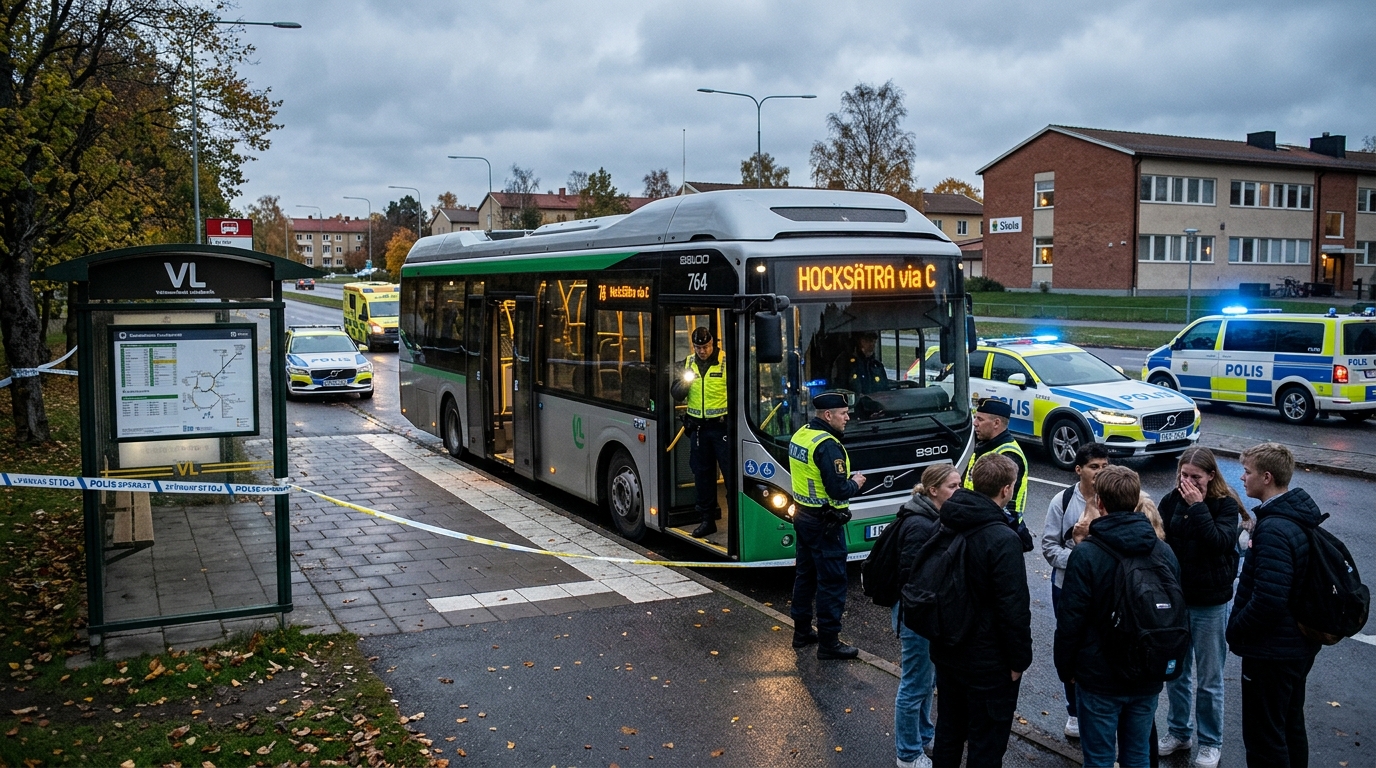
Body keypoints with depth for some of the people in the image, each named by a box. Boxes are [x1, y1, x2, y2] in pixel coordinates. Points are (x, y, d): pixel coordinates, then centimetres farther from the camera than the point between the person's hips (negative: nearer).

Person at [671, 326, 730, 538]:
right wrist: (684, 382, -13)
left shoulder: (726, 362, -7)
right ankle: (707, 519, 20)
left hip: (722, 426, -5)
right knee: (702, 473, 11)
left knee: (730, 472, -4)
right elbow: (676, 394, 9)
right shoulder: (688, 364, 8)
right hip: (698, 427, 5)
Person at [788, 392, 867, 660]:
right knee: (832, 581, 0)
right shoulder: (827, 445, -23)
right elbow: (838, 491, -26)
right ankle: (829, 642, 7)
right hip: (825, 524, -9)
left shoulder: (800, 436, 5)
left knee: (805, 575, 19)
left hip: (802, 515, 9)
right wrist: (856, 483, -5)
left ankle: (802, 632, 29)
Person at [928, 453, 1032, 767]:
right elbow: (1013, 608, -22)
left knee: (949, 729, 23)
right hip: (988, 662, -7)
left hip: (947, 651, 7)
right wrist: (1019, 660, -10)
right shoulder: (1003, 540, -24)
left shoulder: (946, 524, -1)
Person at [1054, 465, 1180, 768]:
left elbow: (1070, 620, -15)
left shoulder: (1085, 555, -19)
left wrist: (1065, 668, -1)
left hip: (1099, 678, -5)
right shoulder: (1164, 552, -2)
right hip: (1148, 678, 5)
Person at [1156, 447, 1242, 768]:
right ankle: (1179, 732, 33)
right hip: (1174, 598, 3)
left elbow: (1221, 542, -26)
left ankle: (1210, 742, 25)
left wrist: (1198, 507, -26)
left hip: (1210, 603, -3)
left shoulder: (1226, 505, -10)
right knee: (1175, 672, 15)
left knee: (1209, 679, 9)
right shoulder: (1171, 502, -3)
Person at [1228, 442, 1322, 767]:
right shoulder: (1300, 515, 4)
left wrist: (1234, 630, -16)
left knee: (1264, 739, 4)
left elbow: (1267, 601, -31)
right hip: (1300, 644, 10)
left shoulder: (1273, 531, -27)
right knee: (1290, 726, 24)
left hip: (1272, 652, -10)